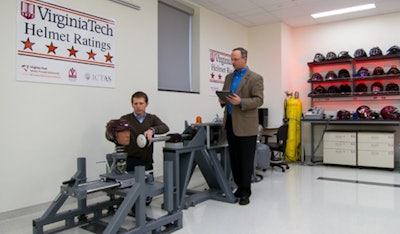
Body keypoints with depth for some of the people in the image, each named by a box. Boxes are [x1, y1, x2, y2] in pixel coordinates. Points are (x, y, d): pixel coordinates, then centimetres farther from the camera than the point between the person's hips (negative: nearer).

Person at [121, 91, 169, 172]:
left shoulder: (152, 118, 8)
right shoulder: (125, 119, 4)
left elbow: (165, 128, -10)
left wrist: (152, 130, -29)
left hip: (147, 161, 2)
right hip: (131, 161, -2)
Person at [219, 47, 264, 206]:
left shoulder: (255, 78, -4)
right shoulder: (229, 77, 15)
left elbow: (259, 100, -11)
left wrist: (240, 102, -24)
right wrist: (222, 101, -2)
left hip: (246, 125, -6)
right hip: (230, 123, 6)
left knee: (246, 160, 1)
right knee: (234, 159, 11)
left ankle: (245, 192, 11)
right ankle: (239, 187, 24)